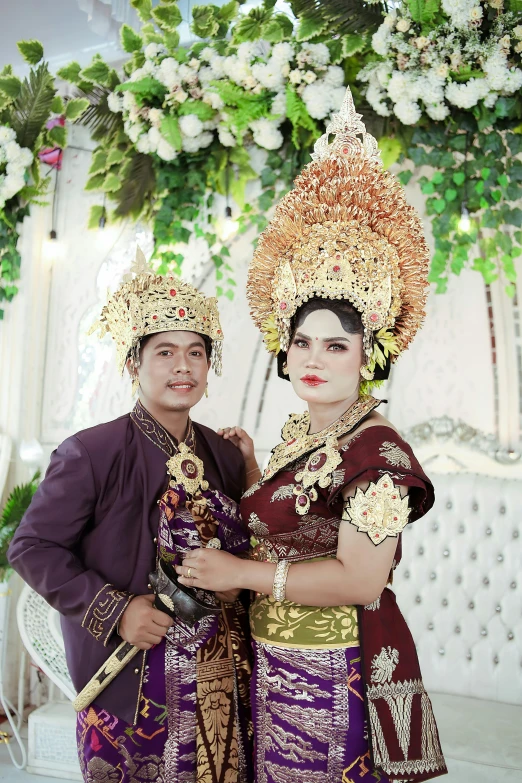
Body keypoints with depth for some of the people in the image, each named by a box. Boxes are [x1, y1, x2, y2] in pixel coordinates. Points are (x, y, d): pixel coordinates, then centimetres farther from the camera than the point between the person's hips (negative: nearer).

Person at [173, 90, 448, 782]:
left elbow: (360, 578, -25)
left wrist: (243, 572, -18)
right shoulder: (298, 433, 6)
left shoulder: (375, 449, -19)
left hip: (339, 675, -8)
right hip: (277, 667, 8)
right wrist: (249, 472, 6)